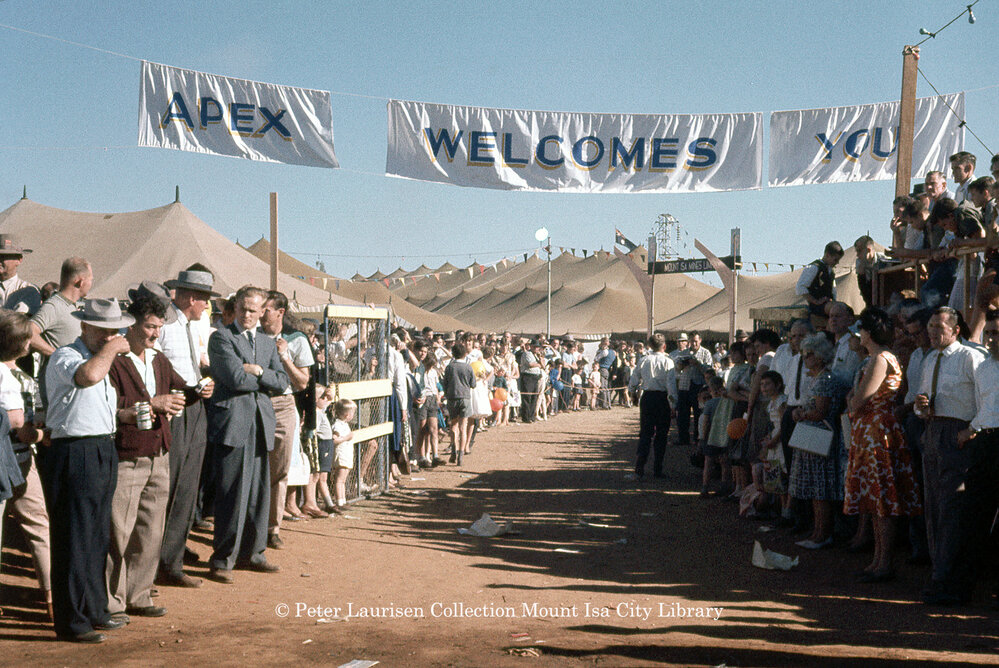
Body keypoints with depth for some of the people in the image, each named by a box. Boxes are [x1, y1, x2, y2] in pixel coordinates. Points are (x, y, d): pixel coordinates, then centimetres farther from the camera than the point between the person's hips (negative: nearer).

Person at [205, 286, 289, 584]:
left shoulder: (268, 342, 19)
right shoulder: (221, 337, 0)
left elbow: (282, 383, 10)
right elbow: (236, 378, -13)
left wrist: (258, 372, -5)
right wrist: (265, 381, 2)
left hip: (261, 425, 6)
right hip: (232, 423, -6)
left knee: (259, 492, 10)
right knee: (233, 494, -7)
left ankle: (251, 552, 22)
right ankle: (222, 559, 3)